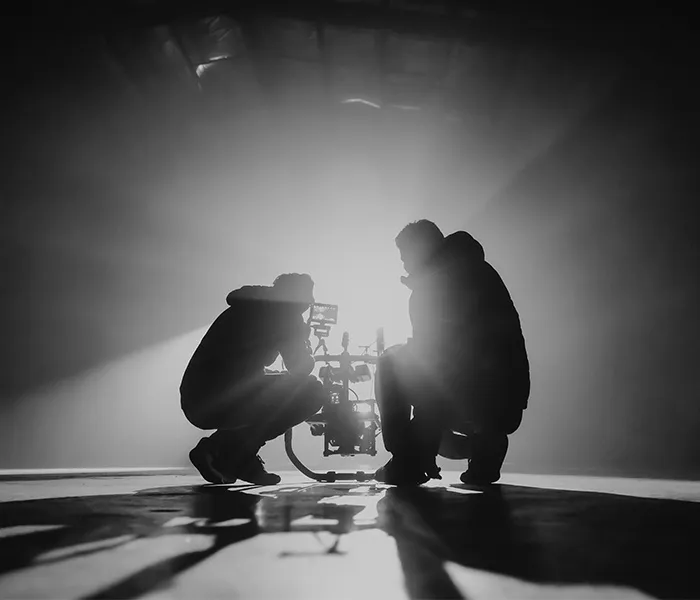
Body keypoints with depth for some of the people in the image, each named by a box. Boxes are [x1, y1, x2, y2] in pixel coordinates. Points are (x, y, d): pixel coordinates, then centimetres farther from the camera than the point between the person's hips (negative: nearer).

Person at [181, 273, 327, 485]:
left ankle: (221, 450, 15)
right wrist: (305, 344, 18)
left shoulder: (248, 309, 25)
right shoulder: (283, 312, -1)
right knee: (311, 392, -7)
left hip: (197, 402, 9)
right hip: (217, 402, -9)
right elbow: (301, 368, -2)